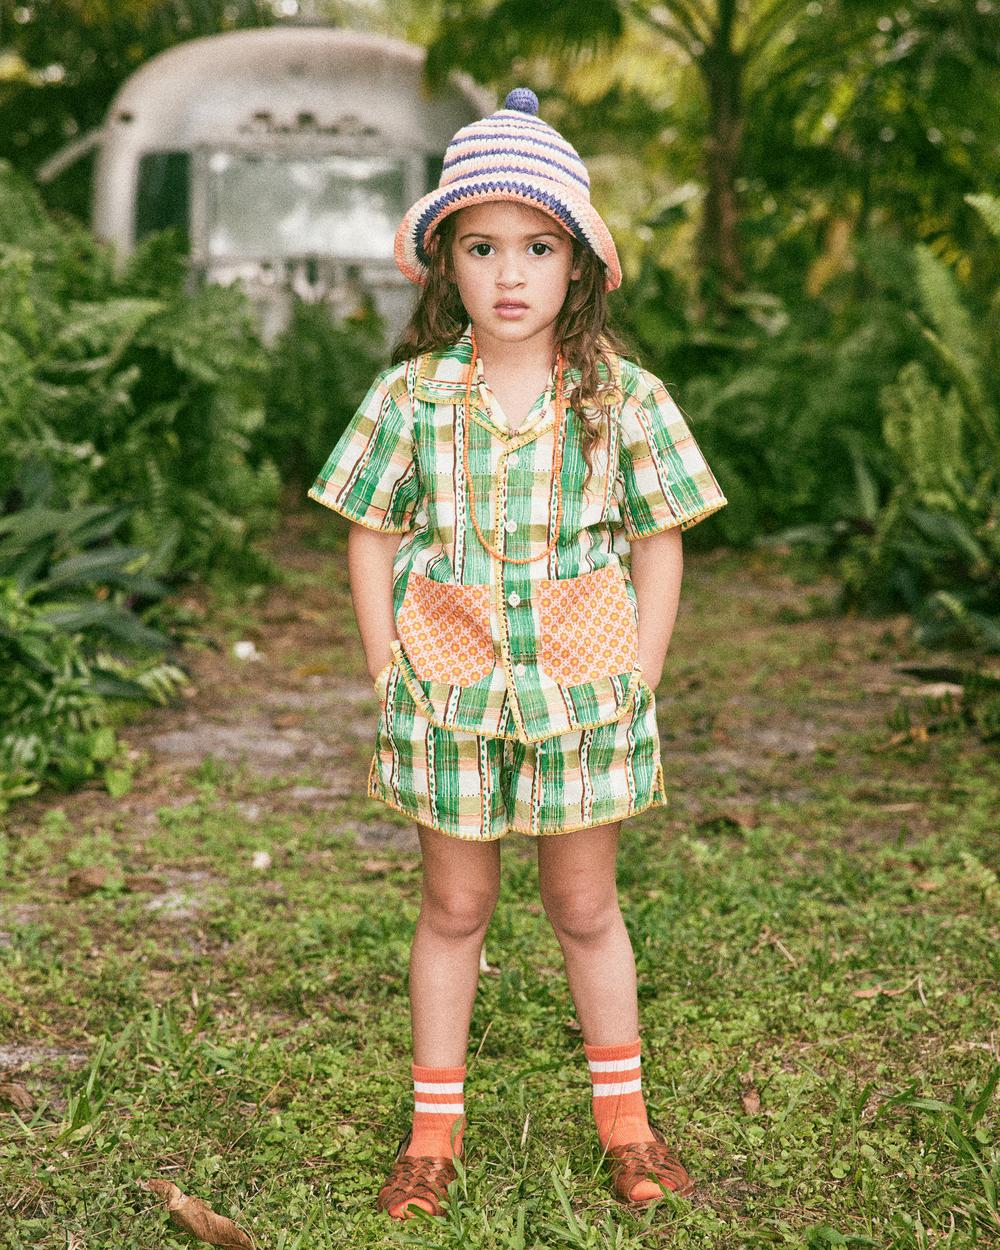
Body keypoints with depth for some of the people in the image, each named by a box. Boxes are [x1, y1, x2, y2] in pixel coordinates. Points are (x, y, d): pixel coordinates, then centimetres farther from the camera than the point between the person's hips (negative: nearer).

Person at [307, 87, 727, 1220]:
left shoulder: (622, 396, -5)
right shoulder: (411, 395, -5)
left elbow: (659, 544, 1)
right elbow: (370, 537, 3)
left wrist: (636, 688, -4)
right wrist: (390, 683, -2)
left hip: (584, 699, 0)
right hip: (447, 695, 1)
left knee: (584, 908, 13)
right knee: (453, 907, 13)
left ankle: (623, 1115, 32)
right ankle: (435, 1125, 28)